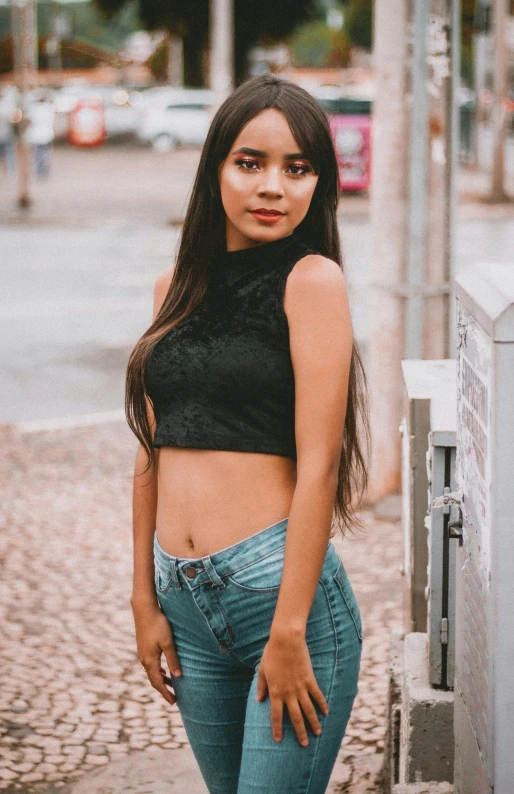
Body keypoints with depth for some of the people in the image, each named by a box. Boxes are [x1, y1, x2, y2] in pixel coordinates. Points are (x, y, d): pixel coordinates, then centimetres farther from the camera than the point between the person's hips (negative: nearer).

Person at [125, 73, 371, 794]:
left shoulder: (311, 280, -7)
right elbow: (153, 455, 13)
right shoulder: (178, 287, 10)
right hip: (185, 600, 6)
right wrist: (145, 600, 10)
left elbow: (317, 464, -12)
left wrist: (289, 633, -16)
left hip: (282, 591, -5)